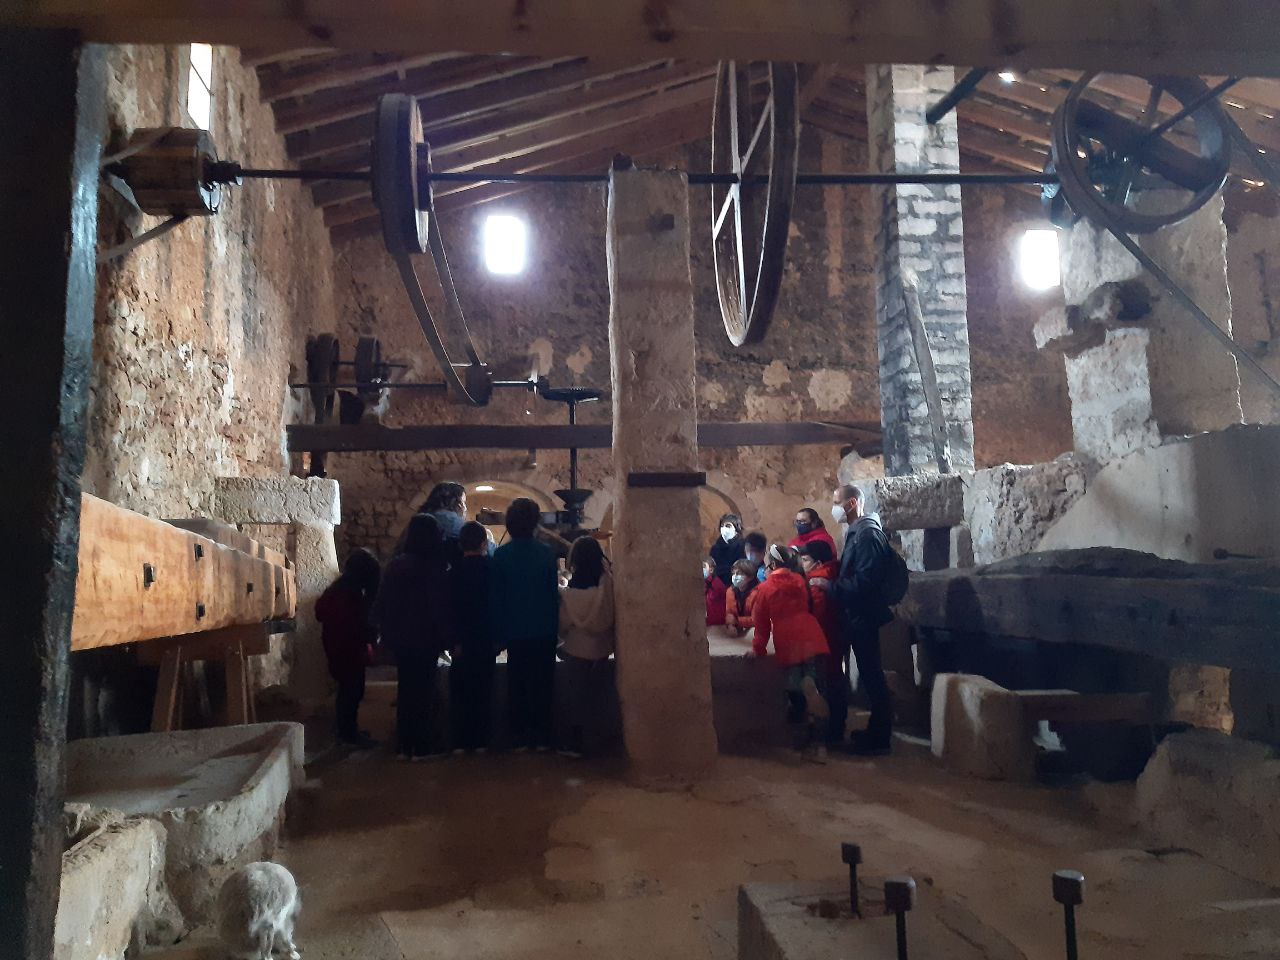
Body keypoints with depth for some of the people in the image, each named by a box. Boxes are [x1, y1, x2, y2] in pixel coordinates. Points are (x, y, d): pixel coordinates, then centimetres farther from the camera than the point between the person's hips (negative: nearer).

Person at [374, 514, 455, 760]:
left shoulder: (395, 566, -1)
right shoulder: (434, 569, -15)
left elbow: (381, 605, 5)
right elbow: (443, 608, -14)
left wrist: (389, 633, 14)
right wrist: (448, 637, -6)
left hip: (400, 638, 4)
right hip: (426, 638, -4)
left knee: (405, 689, 14)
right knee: (423, 690, 6)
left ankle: (404, 745, 19)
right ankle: (420, 747, 9)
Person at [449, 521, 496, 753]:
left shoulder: (454, 572, -10)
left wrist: (453, 640, -2)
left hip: (462, 643, -1)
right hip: (487, 640, 1)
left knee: (460, 692, 9)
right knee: (483, 690, 9)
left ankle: (460, 741, 10)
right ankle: (480, 740, 12)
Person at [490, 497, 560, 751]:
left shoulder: (500, 555, -6)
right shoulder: (547, 553, -6)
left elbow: (495, 598, -2)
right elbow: (554, 593, -2)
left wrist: (499, 634, 4)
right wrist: (555, 627, 7)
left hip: (515, 632, 0)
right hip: (544, 632, 0)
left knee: (517, 685, 10)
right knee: (542, 684, 9)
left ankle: (519, 737, 12)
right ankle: (541, 737, 12)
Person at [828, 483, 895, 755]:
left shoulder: (868, 533, -18)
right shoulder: (856, 532, 13)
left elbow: (864, 580, -25)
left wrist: (830, 586, -19)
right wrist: (832, 585, 5)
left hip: (864, 617, -10)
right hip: (857, 616, 10)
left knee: (872, 676, -1)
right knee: (870, 675, 16)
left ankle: (879, 740, 8)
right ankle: (876, 731, 27)